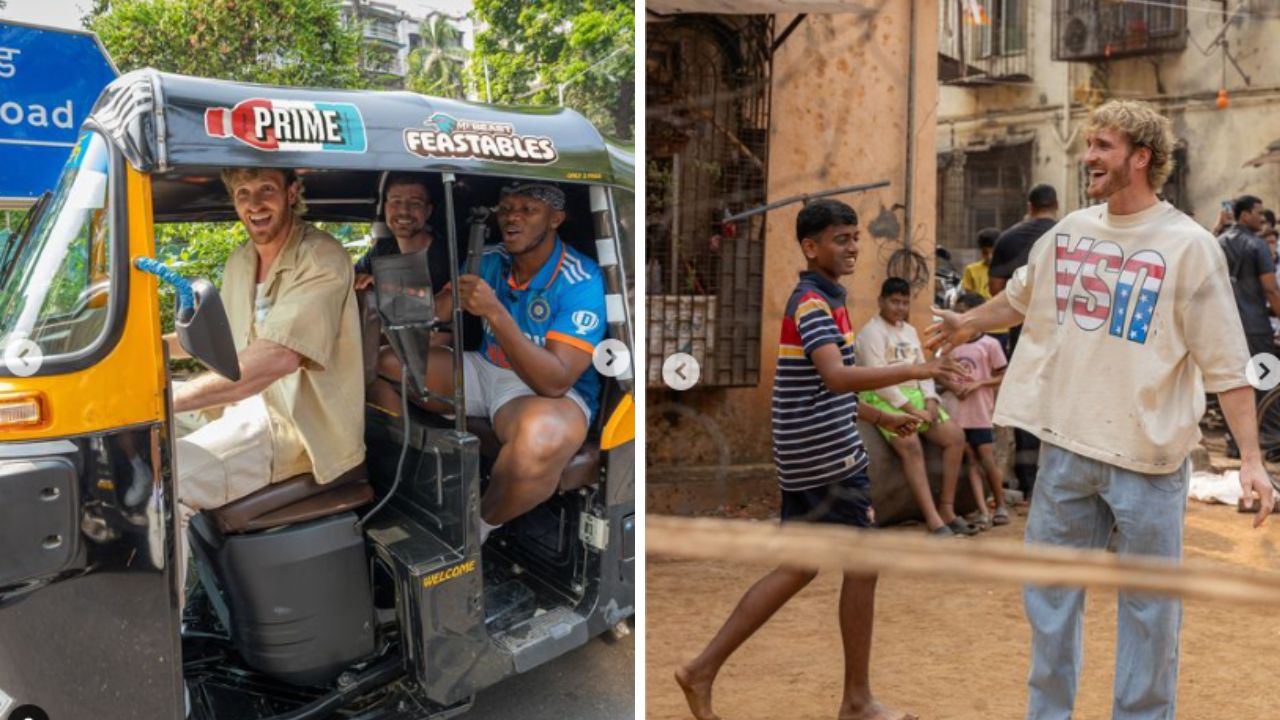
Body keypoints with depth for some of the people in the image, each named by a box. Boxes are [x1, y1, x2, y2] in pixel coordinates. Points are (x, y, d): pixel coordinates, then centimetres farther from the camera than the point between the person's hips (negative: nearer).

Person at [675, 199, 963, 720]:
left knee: (799, 567, 14)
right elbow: (837, 378, -32)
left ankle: (704, 667, 15)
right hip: (830, 459, -10)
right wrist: (914, 371, -35)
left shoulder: (820, 300, 16)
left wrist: (882, 418, 22)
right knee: (863, 564, 2)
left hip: (805, 458, 10)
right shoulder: (813, 303, -15)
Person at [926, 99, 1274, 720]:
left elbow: (1225, 364, -10)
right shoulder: (1070, 230, 4)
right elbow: (1022, 297, 23)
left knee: (1148, 604, 9)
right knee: (1050, 589, 15)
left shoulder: (1189, 246, -10)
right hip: (1065, 446, 5)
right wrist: (970, 323, 31)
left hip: (1146, 457, -5)